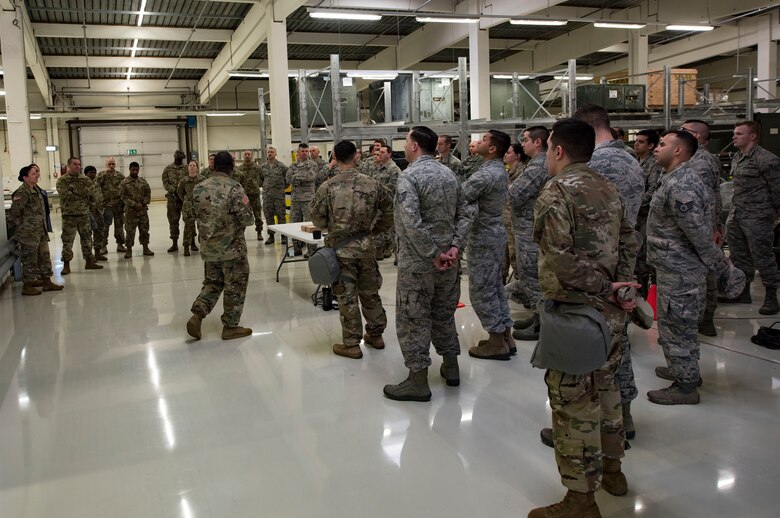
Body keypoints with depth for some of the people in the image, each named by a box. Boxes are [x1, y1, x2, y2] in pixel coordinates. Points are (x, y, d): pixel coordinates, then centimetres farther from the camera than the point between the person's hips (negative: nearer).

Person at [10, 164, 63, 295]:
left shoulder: (36, 189, 10)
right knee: (29, 259, 1)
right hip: (29, 234, -9)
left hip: (41, 231, 9)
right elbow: (14, 213, -18)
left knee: (45, 256, 13)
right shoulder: (22, 192, -17)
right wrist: (22, 226, -10)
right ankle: (27, 286, 11)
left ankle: (47, 282, 23)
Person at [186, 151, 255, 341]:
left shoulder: (198, 188, 1)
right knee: (235, 286, 7)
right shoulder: (234, 188, -16)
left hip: (208, 247, 6)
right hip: (232, 246, -5)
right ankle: (230, 327, 14)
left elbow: (195, 215, 11)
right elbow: (248, 219, -17)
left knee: (212, 282, 21)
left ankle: (197, 315, 7)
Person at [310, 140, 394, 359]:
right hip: (365, 245, 3)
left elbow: (317, 219, -5)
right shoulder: (371, 184, -4)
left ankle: (351, 344, 14)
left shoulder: (328, 187, -12)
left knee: (347, 295, 6)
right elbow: (389, 211, 4)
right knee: (370, 291, 17)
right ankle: (376, 334, 31)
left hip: (340, 247, -3)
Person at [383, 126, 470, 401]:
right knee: (444, 314, 20)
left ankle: (418, 381, 10)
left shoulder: (408, 176, -15)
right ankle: (451, 367, 32)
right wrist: (455, 247, -3)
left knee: (413, 319, 3)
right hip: (448, 261, 7)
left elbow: (412, 224, -26)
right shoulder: (449, 174, 8)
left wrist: (433, 254, -20)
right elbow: (464, 215, 6)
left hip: (417, 264, -7)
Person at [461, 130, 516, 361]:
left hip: (483, 238, -10)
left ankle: (497, 342, 7)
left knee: (481, 291, -1)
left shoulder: (486, 174, -23)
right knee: (495, 287, 16)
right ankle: (505, 336, 23)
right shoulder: (499, 170, 10)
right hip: (495, 234, 10)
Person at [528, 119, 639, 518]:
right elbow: (629, 243, 9)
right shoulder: (609, 190, 11)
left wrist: (604, 289, -14)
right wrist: (619, 287, -1)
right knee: (605, 388, 23)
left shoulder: (556, 192, -15)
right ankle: (611, 469, 40)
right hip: (612, 313, 9)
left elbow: (561, 261, -24)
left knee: (573, 402, 1)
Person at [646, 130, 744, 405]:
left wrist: (724, 269, -15)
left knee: (677, 327, 2)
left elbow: (699, 234, -24)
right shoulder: (679, 178, 10)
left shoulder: (680, 186, -24)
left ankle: (685, 386, 15)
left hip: (680, 271, -10)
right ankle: (684, 370, 38)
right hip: (675, 268, 10)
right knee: (675, 324, 22)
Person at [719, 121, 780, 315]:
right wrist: (736, 207, 16)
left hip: (757, 217, -9)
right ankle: (743, 291, 27)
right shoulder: (736, 159, 12)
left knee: (762, 256, -3)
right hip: (736, 214, 9)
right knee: (739, 255, 15)